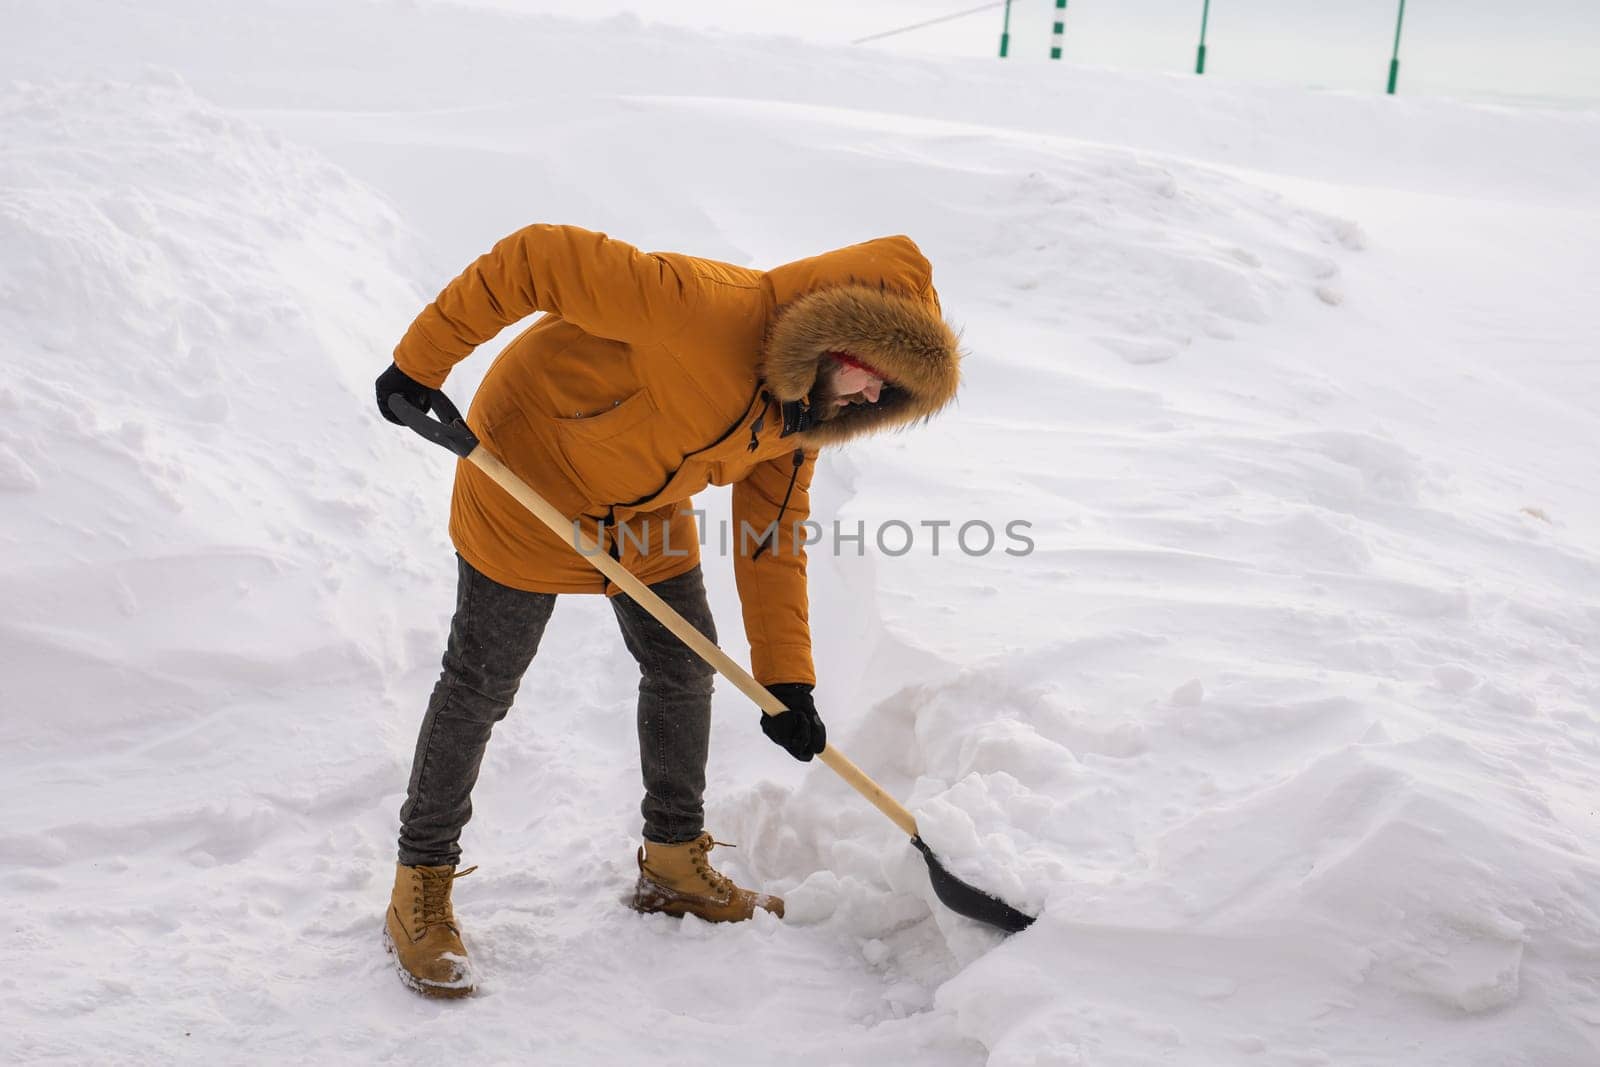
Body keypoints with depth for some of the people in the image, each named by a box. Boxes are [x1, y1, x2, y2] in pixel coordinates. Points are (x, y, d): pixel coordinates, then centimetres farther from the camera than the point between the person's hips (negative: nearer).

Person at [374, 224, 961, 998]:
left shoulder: (803, 407, -9)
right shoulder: (705, 308, -36)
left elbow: (772, 536, -2)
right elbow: (538, 258, -33)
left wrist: (784, 676, -7)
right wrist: (423, 361, -27)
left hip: (643, 502, 8)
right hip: (529, 472, -7)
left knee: (683, 664, 12)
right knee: (480, 685, 1)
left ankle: (674, 864, 31)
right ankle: (419, 889, 17)